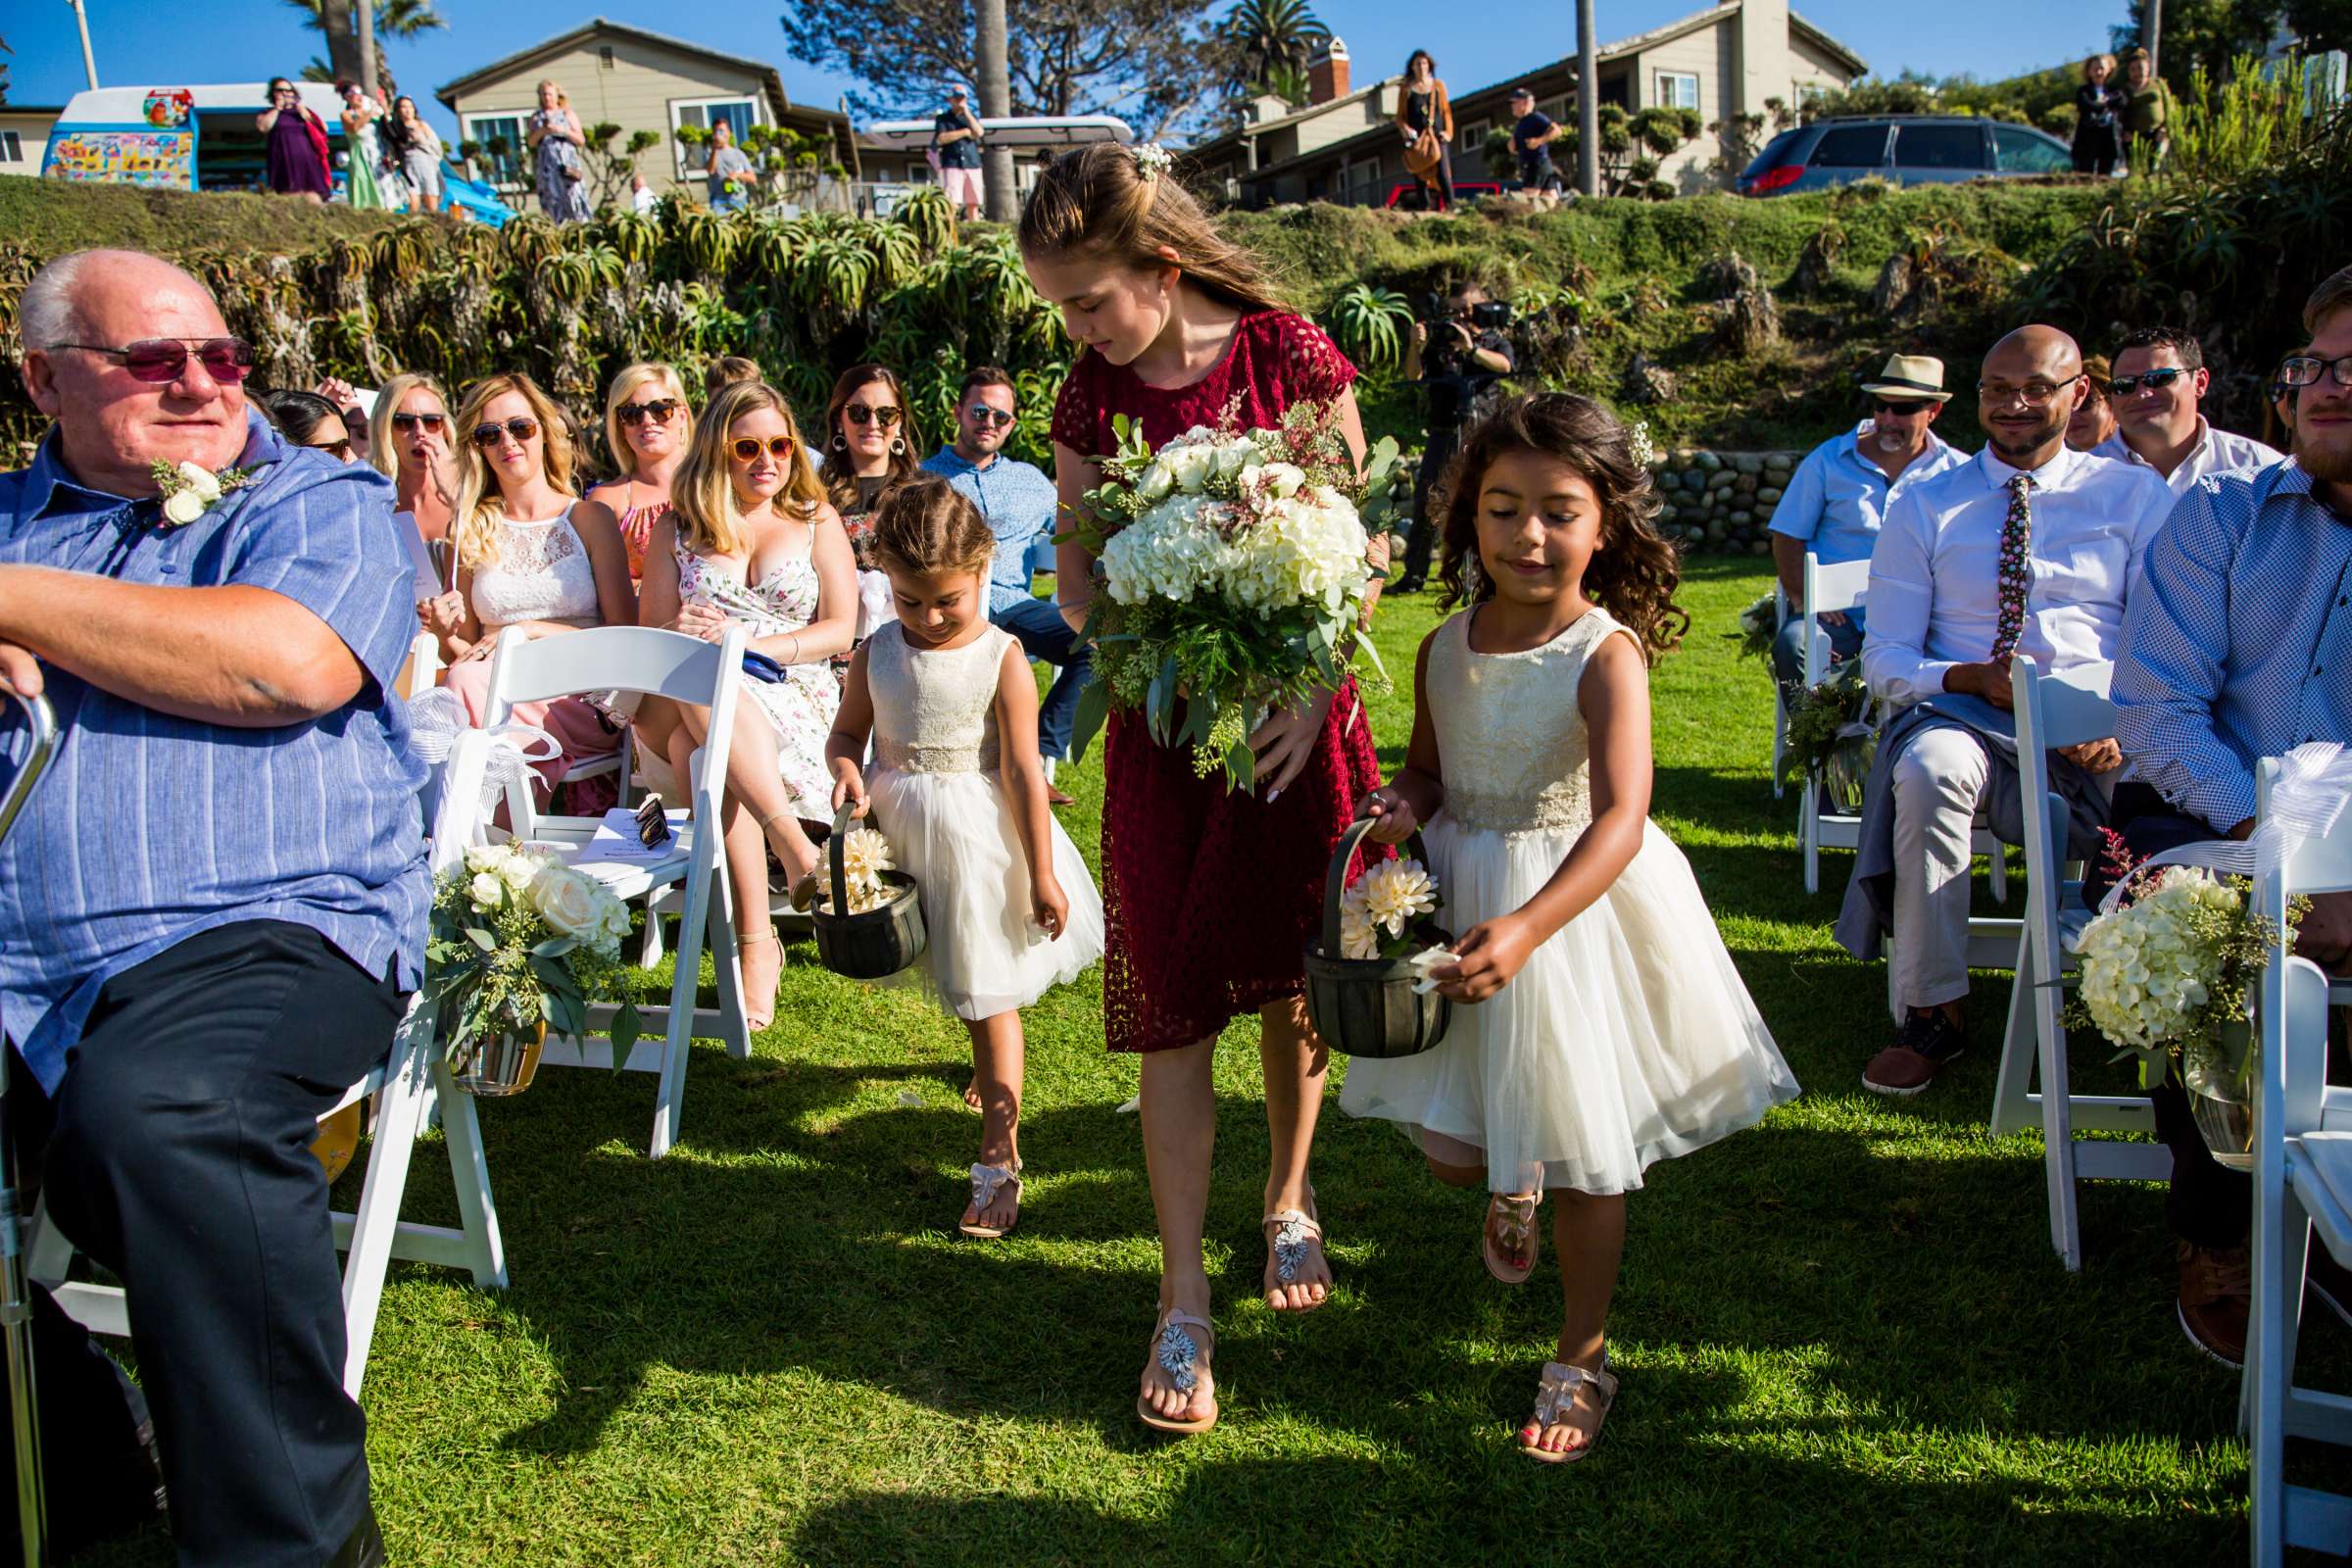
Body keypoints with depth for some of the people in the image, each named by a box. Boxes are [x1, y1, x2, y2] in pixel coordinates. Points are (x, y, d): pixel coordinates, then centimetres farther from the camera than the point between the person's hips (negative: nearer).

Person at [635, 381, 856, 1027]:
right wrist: (677, 633, -13)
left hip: (793, 698, -1)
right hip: (683, 699, 1)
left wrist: (754, 643, -11)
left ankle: (753, 943, -40)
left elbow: (840, 630, 5)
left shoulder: (816, 520, 17)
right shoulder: (676, 527, 19)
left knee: (706, 748, -37)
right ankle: (798, 852, -46)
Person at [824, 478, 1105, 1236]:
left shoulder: (1001, 658, -14)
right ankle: (994, 1062, 51)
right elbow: (848, 731, 11)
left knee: (989, 997, 3)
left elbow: (1023, 772, -14)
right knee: (956, 981, 20)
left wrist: (1042, 874, -12)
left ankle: (999, 1155, 8)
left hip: (978, 838, -4)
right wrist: (846, 770, -14)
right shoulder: (878, 652, -2)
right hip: (903, 834, 4)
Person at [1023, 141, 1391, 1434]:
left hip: (1297, 713, -1)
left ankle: (1290, 1196, 35)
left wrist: (1311, 693, -16)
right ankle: (1184, 1301, 8)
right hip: (1161, 728, 2)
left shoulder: (1290, 357, -6)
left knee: (1292, 982, 8)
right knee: (1173, 1003, 0)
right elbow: (1074, 583, 3)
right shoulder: (1091, 396, 2)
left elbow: (1358, 547, -4)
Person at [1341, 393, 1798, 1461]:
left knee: (1584, 1151, 5)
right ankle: (1512, 1188, 50)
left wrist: (1524, 929, -46)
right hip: (1459, 893, 5)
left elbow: (1620, 821, -32)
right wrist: (1400, 808, -12)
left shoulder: (1607, 654, -21)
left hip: (1577, 896, -5)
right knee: (1449, 1147, 12)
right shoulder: (1445, 651, -3)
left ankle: (1583, 1355, 27)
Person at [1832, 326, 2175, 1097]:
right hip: (1965, 718, 0)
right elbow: (1885, 659, 5)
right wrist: (1974, 679, -16)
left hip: (2101, 738, 1)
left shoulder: (2135, 496, 12)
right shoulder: (1924, 507, 11)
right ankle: (1930, 1010, -26)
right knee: (1929, 767, -36)